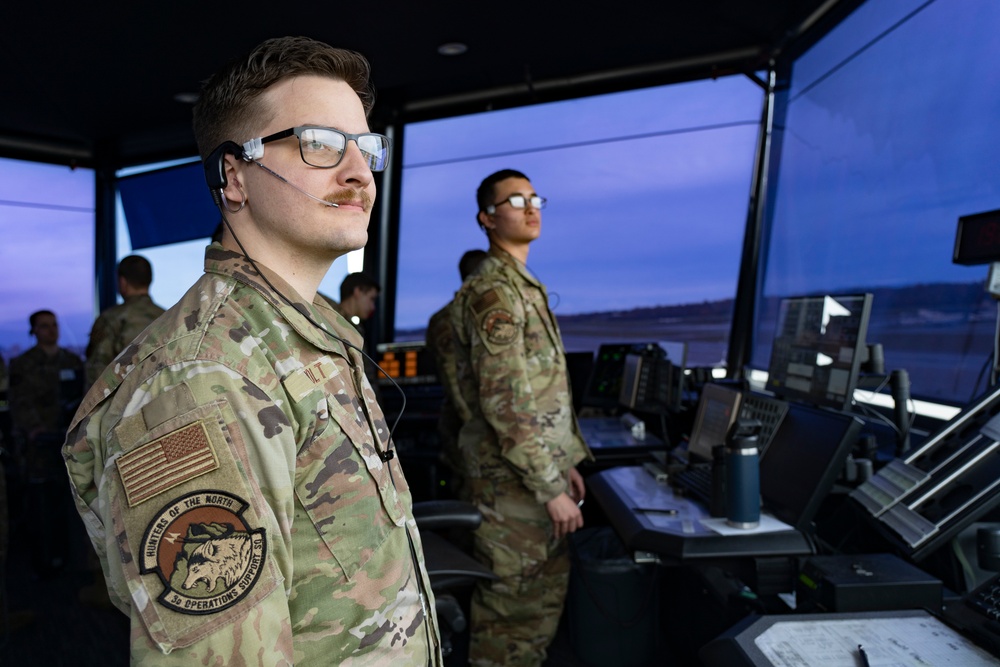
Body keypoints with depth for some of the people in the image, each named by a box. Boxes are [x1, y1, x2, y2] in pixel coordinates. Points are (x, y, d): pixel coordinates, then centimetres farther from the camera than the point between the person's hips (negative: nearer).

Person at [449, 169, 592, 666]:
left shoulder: (526, 287, 14)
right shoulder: (492, 291, -16)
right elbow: (506, 402, -23)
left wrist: (566, 462, 15)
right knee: (514, 609, 6)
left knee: (546, 595, 21)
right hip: (514, 481, -9)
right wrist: (551, 488, -19)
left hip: (542, 468, 9)